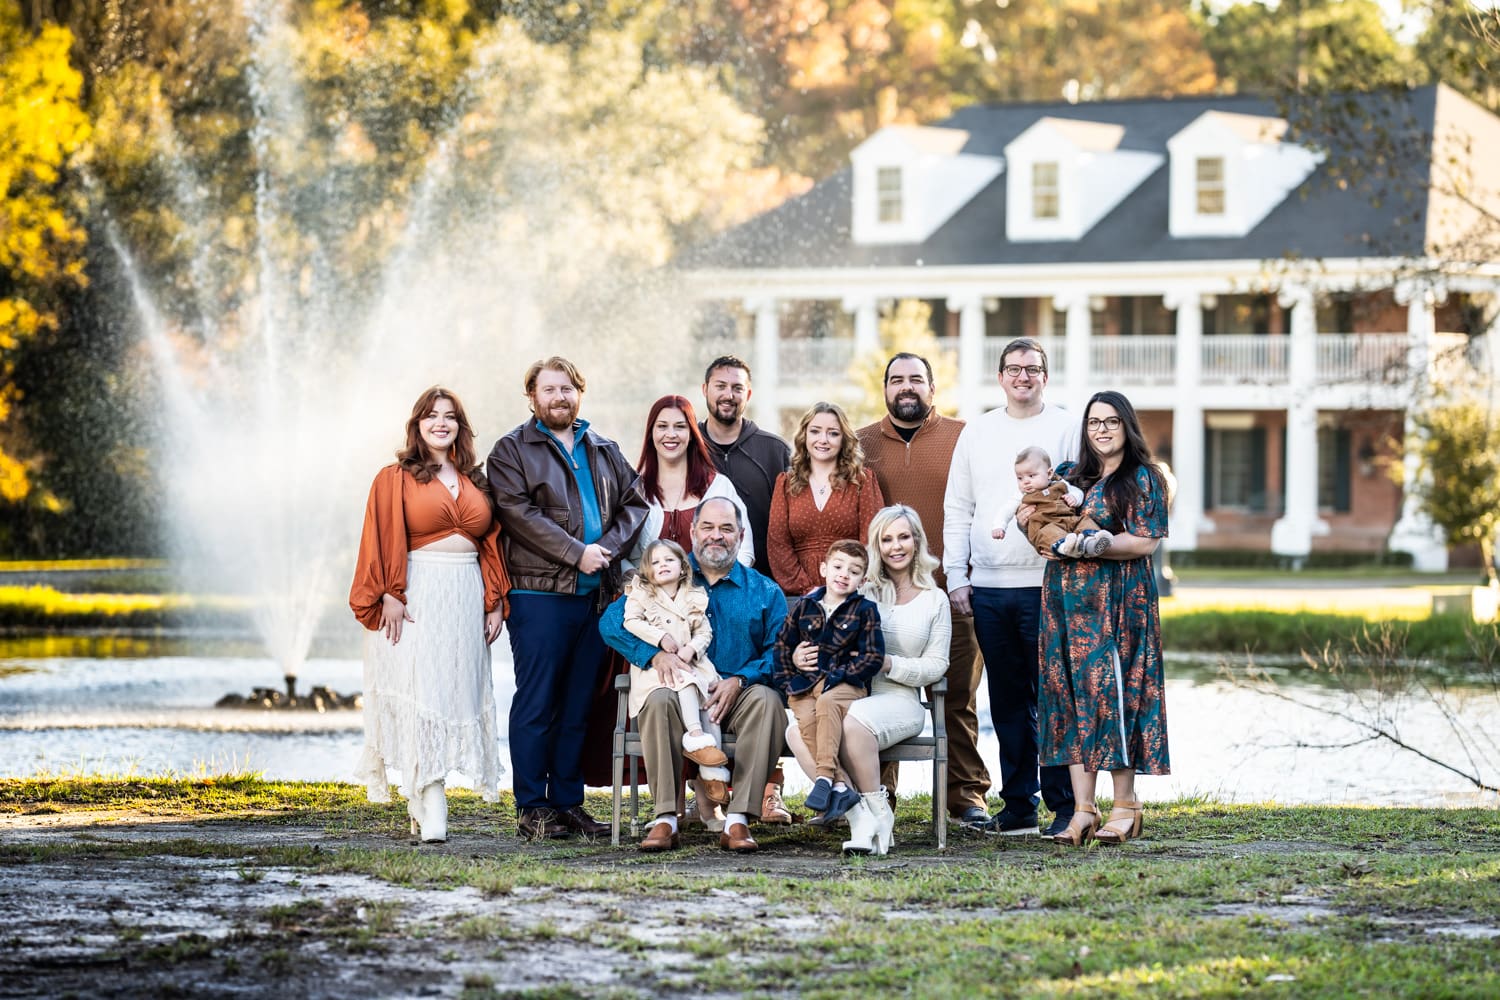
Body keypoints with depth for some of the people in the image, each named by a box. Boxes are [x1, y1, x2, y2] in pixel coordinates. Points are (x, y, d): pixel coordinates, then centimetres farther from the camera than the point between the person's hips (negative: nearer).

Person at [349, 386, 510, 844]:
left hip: (466, 599, 5)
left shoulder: (476, 482, 16)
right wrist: (390, 596, -15)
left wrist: (495, 602, 8)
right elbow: (383, 543, -5)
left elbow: (492, 545, 16)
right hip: (416, 598, -5)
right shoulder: (395, 479, 2)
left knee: (456, 698, 2)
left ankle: (423, 804, 9)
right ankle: (431, 813, -18)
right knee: (420, 698, -12)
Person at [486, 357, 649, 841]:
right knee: (537, 703, -4)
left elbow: (634, 502, 12)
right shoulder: (511, 451, 3)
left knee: (579, 704, 7)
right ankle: (532, 807, 0)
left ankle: (569, 801, 12)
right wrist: (576, 553, -15)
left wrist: (609, 547, -7)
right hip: (539, 593, -5)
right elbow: (519, 513, -10)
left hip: (596, 594, 5)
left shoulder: (605, 452, 19)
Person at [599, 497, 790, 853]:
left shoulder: (764, 592, 14)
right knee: (659, 700, -35)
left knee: (767, 699, -33)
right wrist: (655, 655, -15)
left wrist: (739, 680, -16)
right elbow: (612, 622, 2)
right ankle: (665, 818, -35)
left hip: (736, 695, 0)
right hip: (681, 690, 0)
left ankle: (738, 820, -36)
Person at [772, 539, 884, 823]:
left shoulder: (865, 610, 5)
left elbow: (873, 657, -2)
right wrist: (792, 662, 4)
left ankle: (825, 776, -44)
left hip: (846, 684, -2)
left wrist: (840, 674, -10)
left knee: (827, 702, -37)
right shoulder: (803, 607, 14)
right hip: (804, 683, 2)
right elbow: (782, 645, 21)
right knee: (806, 718, -29)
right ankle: (840, 787, -38)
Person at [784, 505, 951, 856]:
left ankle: (878, 810, -20)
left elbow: (936, 665, 7)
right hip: (845, 694, 2)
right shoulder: (861, 592, 16)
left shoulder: (935, 600, 13)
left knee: (853, 723, -38)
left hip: (899, 701, -2)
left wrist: (889, 664, -9)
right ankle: (859, 816, -31)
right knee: (797, 732, -31)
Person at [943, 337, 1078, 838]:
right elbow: (958, 509, 14)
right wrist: (956, 577, 6)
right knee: (1008, 701, 7)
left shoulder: (1066, 429, 3)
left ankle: (1065, 804, 0)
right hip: (988, 587, 4)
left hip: (1046, 584, -4)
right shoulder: (977, 432, 13)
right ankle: (1018, 805, 13)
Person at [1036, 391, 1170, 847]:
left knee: (1113, 693, -7)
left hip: (1116, 602, -5)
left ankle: (1125, 805, 1)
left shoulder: (1142, 478, 0)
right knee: (1071, 695, 0)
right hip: (1066, 602, 5)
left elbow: (1147, 542, -9)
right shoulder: (1070, 476, 17)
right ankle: (1083, 810, 0)